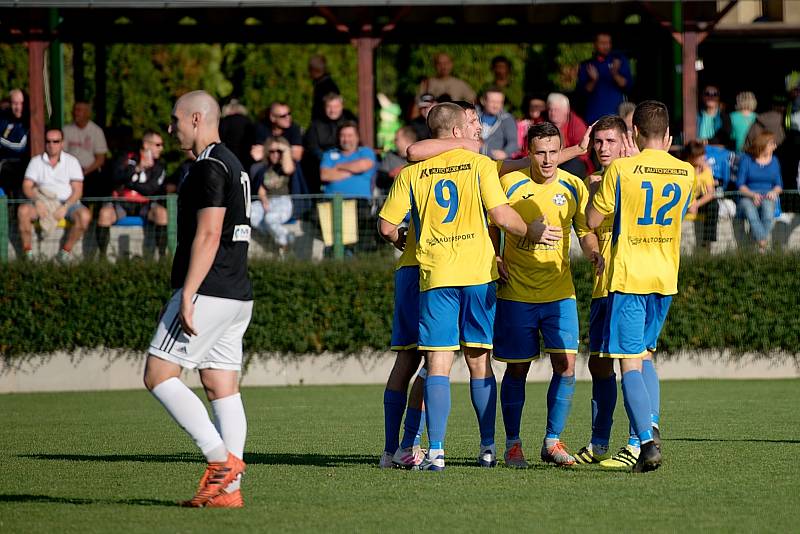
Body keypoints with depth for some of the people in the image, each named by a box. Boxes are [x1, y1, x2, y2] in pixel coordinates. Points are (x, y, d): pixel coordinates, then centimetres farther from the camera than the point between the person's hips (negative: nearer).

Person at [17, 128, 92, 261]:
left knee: (84, 215, -32)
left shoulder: (71, 162, 7)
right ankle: (27, 252, -22)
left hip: (67, 202, -1)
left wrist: (65, 207, -18)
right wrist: (37, 202, -18)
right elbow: (26, 186, 3)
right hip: (42, 201, 1)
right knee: (23, 210, -30)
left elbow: (77, 190, -1)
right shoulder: (36, 161, 11)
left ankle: (66, 250, -18)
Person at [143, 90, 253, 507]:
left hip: (208, 294, -10)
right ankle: (229, 488, 3)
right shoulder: (232, 164, 19)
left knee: (158, 376, -6)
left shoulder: (210, 167, -12)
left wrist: (187, 296, -22)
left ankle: (222, 459, -12)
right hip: (238, 296, 10)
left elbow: (208, 235, -20)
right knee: (222, 389, 7)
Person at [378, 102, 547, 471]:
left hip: (435, 275, 0)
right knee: (479, 361, 10)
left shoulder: (411, 174, 5)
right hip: (478, 274, 0)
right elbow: (501, 215, -7)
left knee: (437, 364, -2)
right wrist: (532, 233, 10)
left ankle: (436, 451, -11)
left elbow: (387, 227, 2)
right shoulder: (479, 164, 1)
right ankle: (488, 448, 15)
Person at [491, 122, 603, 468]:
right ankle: (513, 444, 13)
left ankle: (552, 442, 6)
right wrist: (495, 259, -7)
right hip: (516, 293, -2)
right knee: (517, 370, 1)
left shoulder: (573, 187, 1)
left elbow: (585, 230, 8)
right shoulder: (509, 183, -5)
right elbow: (491, 225, 8)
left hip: (559, 292, 2)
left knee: (566, 366, -7)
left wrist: (593, 252, -13)